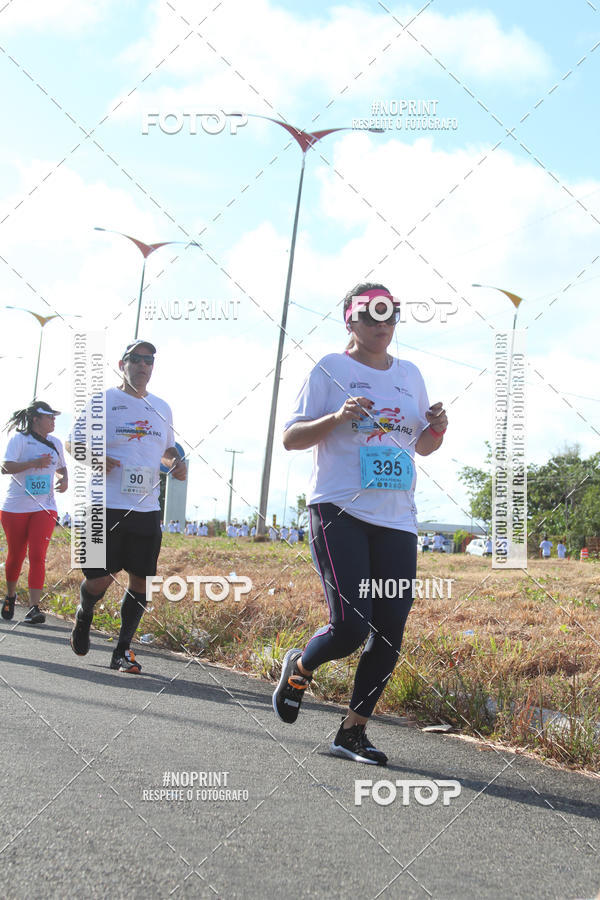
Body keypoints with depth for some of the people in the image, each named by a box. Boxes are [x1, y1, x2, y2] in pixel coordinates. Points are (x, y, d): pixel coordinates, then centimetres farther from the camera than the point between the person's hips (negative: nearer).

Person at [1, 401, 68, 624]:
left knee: (37, 556, -10)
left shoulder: (55, 443, 12)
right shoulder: (19, 439, -5)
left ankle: (35, 607, -13)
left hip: (44, 508, 3)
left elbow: (61, 468, 28)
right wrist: (34, 463, -26)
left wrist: (64, 480, 6)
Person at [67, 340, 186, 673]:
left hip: (147, 509, 4)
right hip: (106, 507, -4)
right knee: (99, 579, -5)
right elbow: (73, 443, 6)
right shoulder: (102, 401, 2)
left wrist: (177, 462, 6)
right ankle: (84, 615, 30)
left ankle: (123, 649, 14)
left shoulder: (162, 408, 15)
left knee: (141, 580, 1)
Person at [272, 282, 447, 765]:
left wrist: (437, 428, 2)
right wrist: (338, 418, -17)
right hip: (339, 512, -5)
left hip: (397, 521, 5)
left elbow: (422, 445, 25)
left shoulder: (410, 374, 16)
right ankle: (299, 667, 18)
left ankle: (353, 731, 14)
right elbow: (290, 438, -1)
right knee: (351, 627, -15)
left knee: (390, 632, 0)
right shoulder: (331, 369, 1)